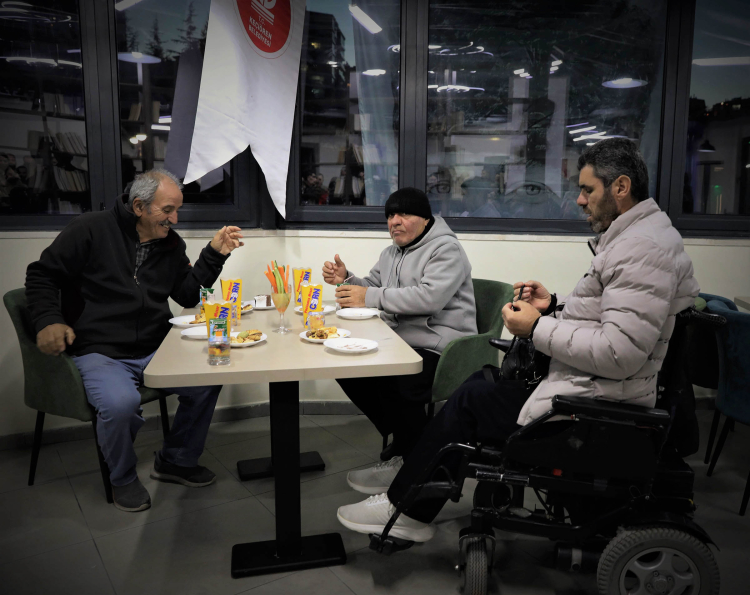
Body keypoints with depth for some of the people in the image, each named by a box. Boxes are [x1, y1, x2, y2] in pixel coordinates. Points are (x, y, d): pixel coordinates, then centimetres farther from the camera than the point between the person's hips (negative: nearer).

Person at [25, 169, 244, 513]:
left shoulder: (171, 243, 10)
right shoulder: (91, 230, -6)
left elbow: (188, 296, 11)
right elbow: (42, 275, 1)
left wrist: (215, 254, 1)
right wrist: (49, 320, -14)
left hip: (154, 352, 6)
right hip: (98, 352, -5)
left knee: (208, 379, -16)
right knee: (120, 402, -35)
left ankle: (177, 460, 10)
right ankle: (123, 478, 0)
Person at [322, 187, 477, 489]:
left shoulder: (446, 249, -9)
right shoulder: (391, 253, 20)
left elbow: (430, 297, -25)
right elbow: (370, 288, 20)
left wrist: (370, 296, -24)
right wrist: (345, 279, -2)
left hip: (438, 345, -9)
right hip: (400, 339, 9)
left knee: (395, 383, -32)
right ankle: (400, 437, 11)